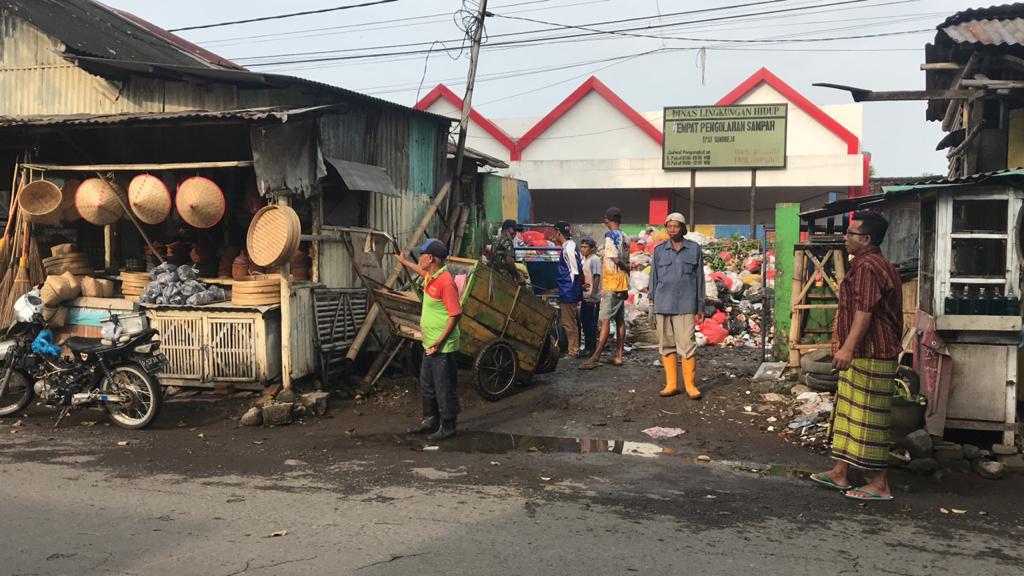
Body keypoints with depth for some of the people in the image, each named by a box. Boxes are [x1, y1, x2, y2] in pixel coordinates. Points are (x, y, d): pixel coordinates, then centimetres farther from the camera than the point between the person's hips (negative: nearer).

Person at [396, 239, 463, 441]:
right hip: (430, 344, 10)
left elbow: (455, 313, -24)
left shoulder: (445, 282, -22)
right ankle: (430, 420, 34)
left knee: (444, 388, 1)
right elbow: (421, 271, 35)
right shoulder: (430, 277, 7)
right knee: (427, 385, 20)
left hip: (442, 347, -10)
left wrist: (440, 341, -25)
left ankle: (447, 426, 12)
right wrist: (404, 261, 49)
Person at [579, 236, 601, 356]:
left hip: (592, 298, -9)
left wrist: (593, 295, -22)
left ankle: (592, 348, 1)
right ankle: (587, 346, 20)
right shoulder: (584, 260, 16)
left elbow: (597, 278, -18)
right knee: (584, 322, 12)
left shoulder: (595, 260, -11)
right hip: (585, 297, 9)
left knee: (591, 323, -4)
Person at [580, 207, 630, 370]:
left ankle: (596, 358, -12)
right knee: (620, 320, 10)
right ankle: (618, 356, 13)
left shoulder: (610, 235, -11)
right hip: (622, 284, 8)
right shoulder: (625, 238, 12)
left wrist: (626, 269, -1)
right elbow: (626, 263, 12)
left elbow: (615, 259, -15)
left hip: (611, 284, -8)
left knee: (605, 320, -10)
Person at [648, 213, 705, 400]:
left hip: (685, 305, -2)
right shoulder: (659, 250, 9)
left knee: (687, 344, -7)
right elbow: (654, 277, 12)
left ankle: (691, 385, 1)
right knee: (666, 345, 4)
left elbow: (699, 278, 8)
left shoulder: (694, 249, 7)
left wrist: (700, 306, 7)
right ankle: (671, 384, 11)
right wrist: (651, 302, 7)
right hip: (663, 305, 2)